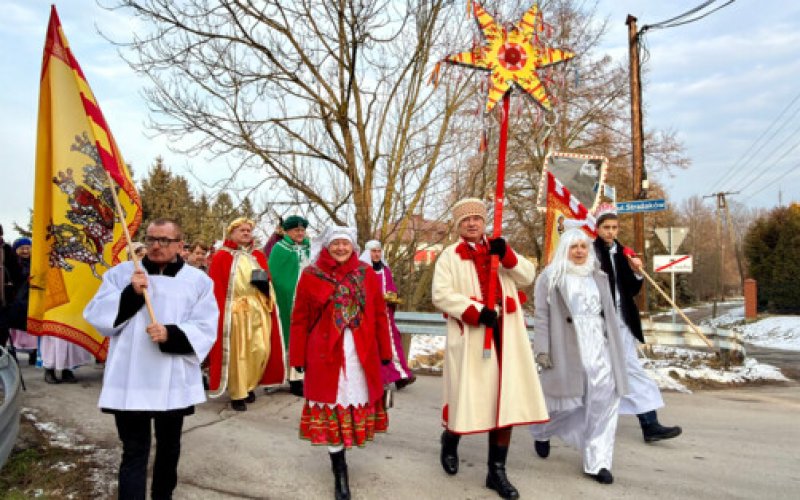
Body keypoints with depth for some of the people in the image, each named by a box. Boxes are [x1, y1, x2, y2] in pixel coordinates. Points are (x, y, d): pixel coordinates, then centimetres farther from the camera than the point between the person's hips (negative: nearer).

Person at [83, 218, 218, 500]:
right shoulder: (120, 273, 5)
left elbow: (205, 330, -5)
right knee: (134, 452, 0)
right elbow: (97, 317, -1)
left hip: (174, 382, 1)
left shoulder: (198, 280, 1)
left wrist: (171, 335, -22)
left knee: (169, 447, 19)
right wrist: (131, 293, -15)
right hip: (130, 382, -1)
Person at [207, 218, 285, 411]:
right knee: (237, 353, 0)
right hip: (234, 310, -4)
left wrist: (265, 283, -1)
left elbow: (268, 281, 21)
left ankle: (249, 386, 22)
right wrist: (219, 312, -13)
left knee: (261, 350, 2)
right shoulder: (221, 257, 1)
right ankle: (237, 394, 10)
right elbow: (216, 288, -5)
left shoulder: (258, 256, 16)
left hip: (259, 309, 5)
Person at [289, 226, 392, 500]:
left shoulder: (367, 274, 4)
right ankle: (340, 471, 15)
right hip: (325, 354, -2)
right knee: (332, 408, 3)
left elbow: (380, 315, 6)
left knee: (357, 400, 10)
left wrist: (384, 351, 5)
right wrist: (299, 357, 0)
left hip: (362, 353, 2)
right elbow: (299, 320, 1)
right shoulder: (311, 276, -1)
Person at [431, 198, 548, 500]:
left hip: (505, 336, 4)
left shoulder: (498, 250, 16)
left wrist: (507, 255, -11)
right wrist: (477, 312, -20)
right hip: (470, 338, -4)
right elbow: (441, 295, -10)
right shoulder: (450, 256, 2)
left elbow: (527, 276, 6)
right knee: (467, 397, 3)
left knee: (506, 401, 3)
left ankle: (497, 471, 16)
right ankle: (450, 441, 36)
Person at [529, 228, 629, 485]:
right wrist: (542, 350, -12)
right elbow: (541, 317, -5)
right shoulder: (550, 277, -1)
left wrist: (614, 350, 14)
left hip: (599, 349, 4)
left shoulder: (599, 277, 15)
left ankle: (598, 462, 10)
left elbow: (609, 315, 17)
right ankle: (541, 430, 37)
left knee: (603, 404, -1)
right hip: (567, 350, -4)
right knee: (567, 400, 5)